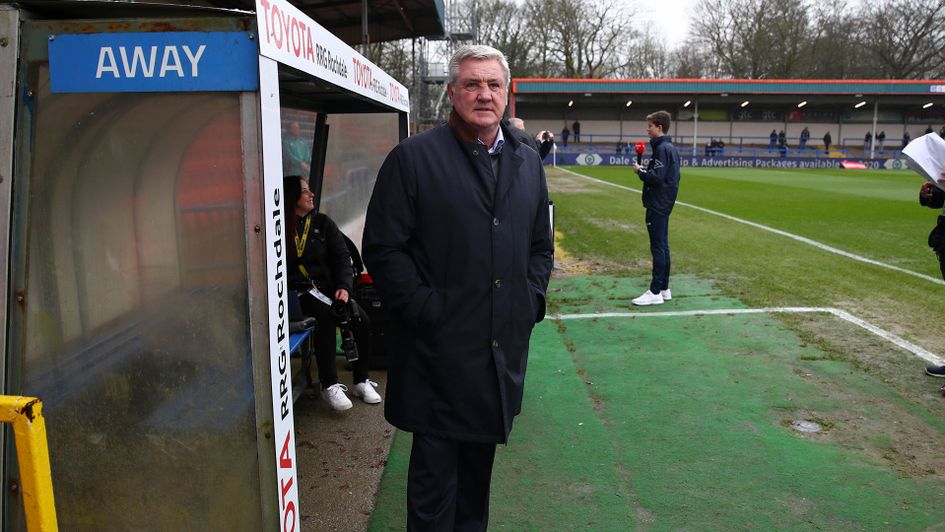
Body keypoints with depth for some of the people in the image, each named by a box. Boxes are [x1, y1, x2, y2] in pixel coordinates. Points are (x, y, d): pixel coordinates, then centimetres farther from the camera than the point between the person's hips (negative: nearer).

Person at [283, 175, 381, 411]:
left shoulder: (322, 223, 15)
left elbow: (342, 256, 8)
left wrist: (344, 286, -9)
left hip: (328, 288, 4)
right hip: (299, 293, -4)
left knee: (360, 318, -21)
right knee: (326, 317, -32)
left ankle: (361, 381, -7)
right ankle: (329, 385, -25)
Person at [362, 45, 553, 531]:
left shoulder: (528, 163, 11)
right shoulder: (413, 157, -7)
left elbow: (540, 245, 19)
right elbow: (383, 248, -9)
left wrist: (531, 301, 6)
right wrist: (425, 311, -14)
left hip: (503, 347, 5)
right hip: (440, 350, -5)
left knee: (479, 468, 20)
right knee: (435, 477, 6)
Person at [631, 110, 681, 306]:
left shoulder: (662, 148, -15)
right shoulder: (670, 147, 15)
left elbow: (657, 177, -23)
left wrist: (640, 171, -9)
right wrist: (644, 170, 6)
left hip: (658, 205, -10)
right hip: (663, 203, 10)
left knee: (658, 248, -7)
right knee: (662, 246, 13)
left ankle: (655, 292, -4)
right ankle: (664, 288, 20)